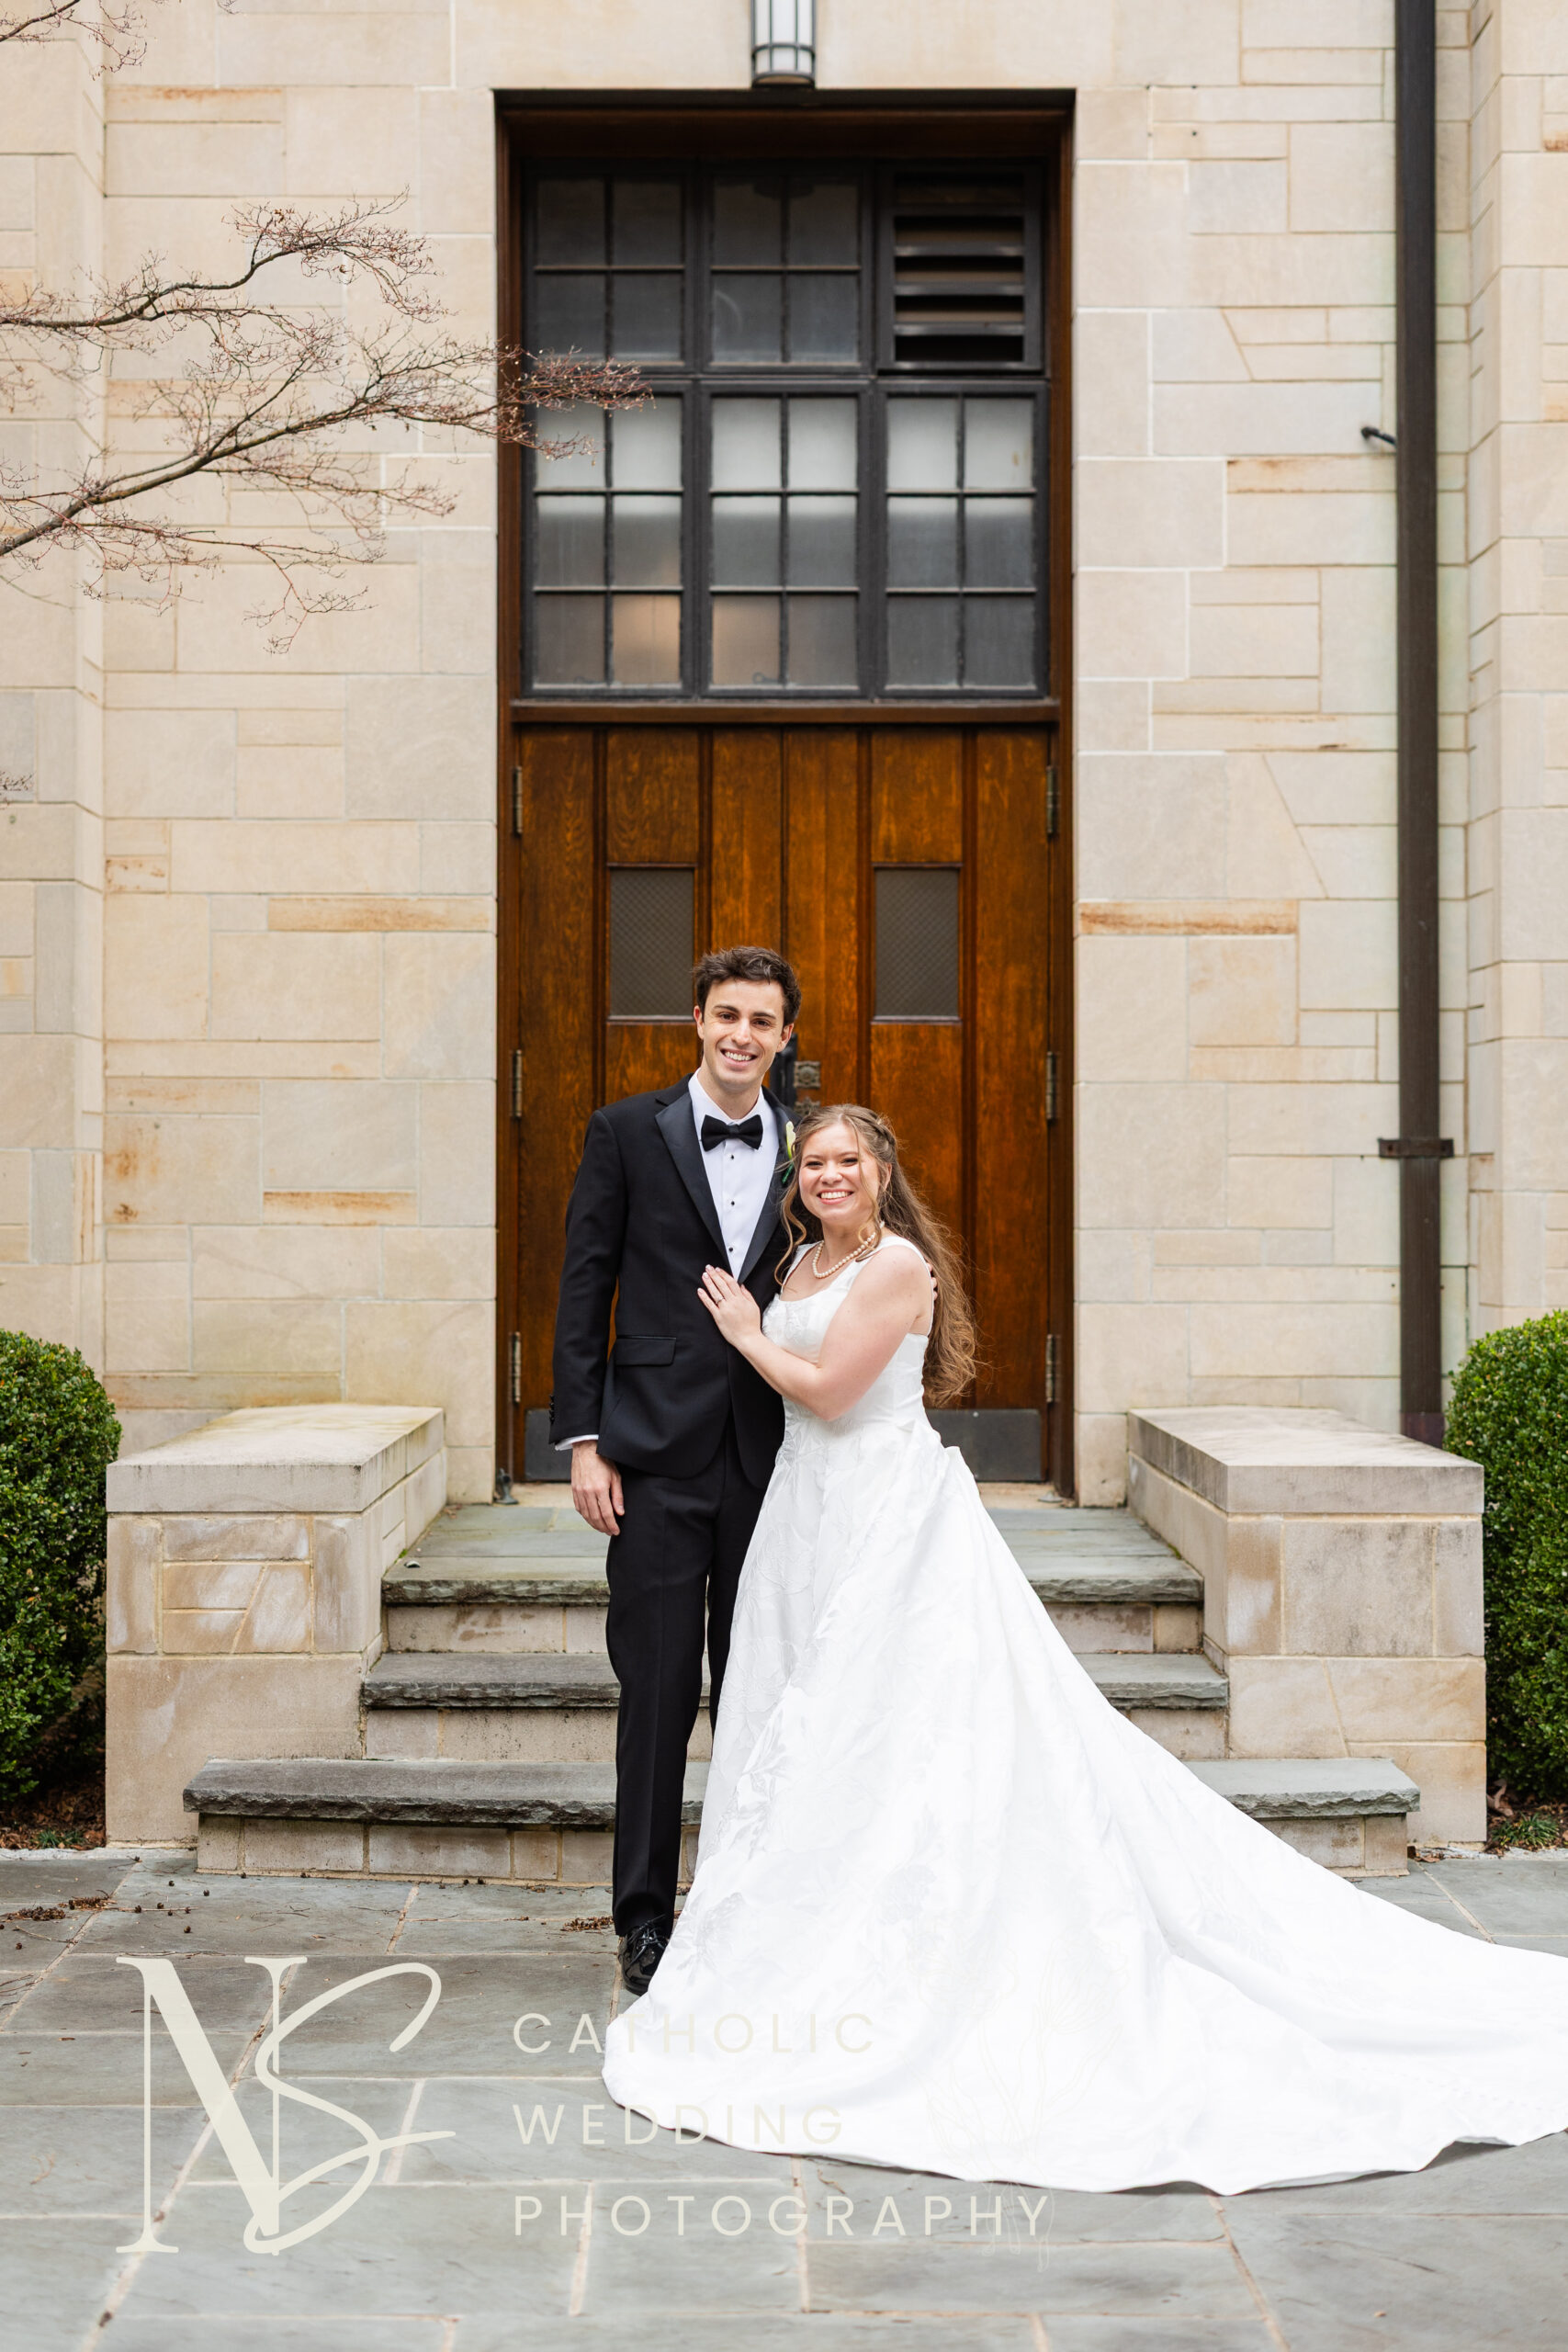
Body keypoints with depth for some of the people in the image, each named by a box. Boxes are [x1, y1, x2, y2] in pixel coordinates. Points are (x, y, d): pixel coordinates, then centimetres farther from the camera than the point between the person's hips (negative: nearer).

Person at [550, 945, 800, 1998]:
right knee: (659, 1688, 0)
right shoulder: (628, 1132, 2)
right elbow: (584, 1292, 0)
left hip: (768, 1461, 3)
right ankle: (646, 1915, 11)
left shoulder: (803, 1152, 9)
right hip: (658, 1455, -2)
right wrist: (583, 1440, -6)